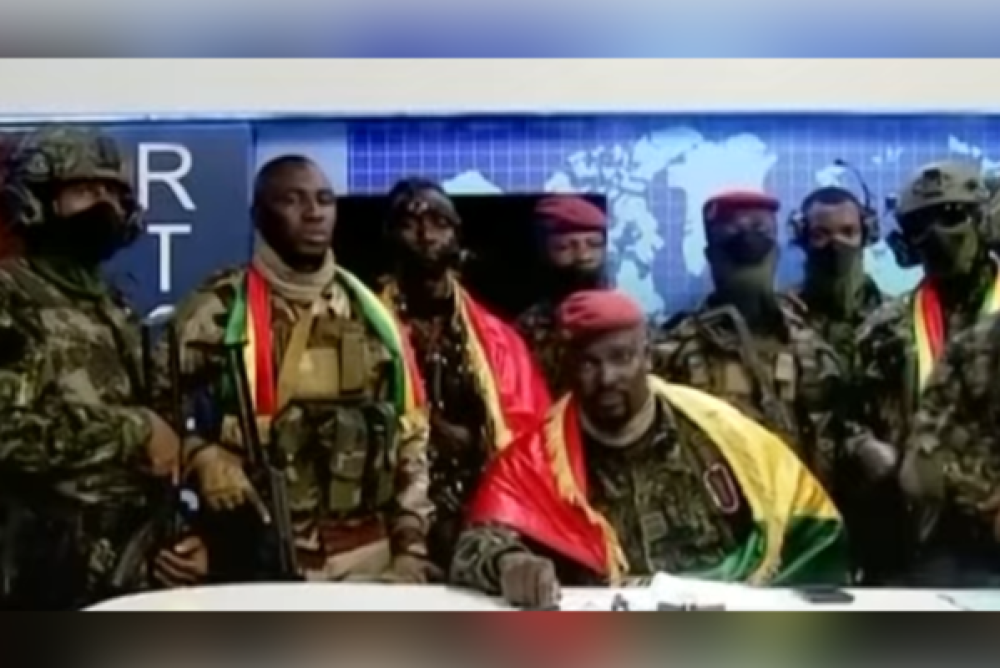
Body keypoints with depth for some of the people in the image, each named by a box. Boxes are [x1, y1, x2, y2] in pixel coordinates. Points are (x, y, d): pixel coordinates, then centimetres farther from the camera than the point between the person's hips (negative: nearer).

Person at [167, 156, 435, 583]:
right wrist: (202, 459, -18)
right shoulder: (219, 311, -2)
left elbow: (411, 434, 11)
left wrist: (411, 547, 5)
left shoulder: (370, 312, 9)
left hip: (369, 557, 3)